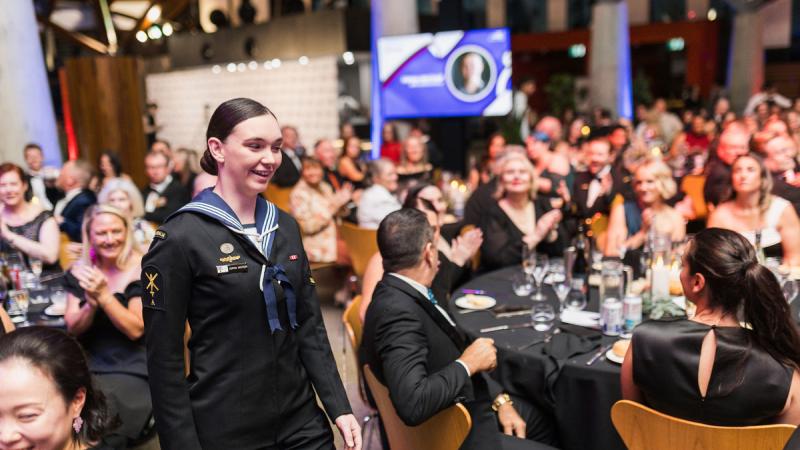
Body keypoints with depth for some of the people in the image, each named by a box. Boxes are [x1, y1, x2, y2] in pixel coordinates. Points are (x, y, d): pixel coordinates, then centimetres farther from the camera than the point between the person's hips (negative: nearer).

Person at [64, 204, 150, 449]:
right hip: (89, 366, 5)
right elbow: (73, 329, 2)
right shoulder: (80, 271, 4)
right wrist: (91, 304, -18)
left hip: (132, 369, -4)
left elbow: (135, 330, -14)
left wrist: (104, 296, -25)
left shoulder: (142, 269, -10)